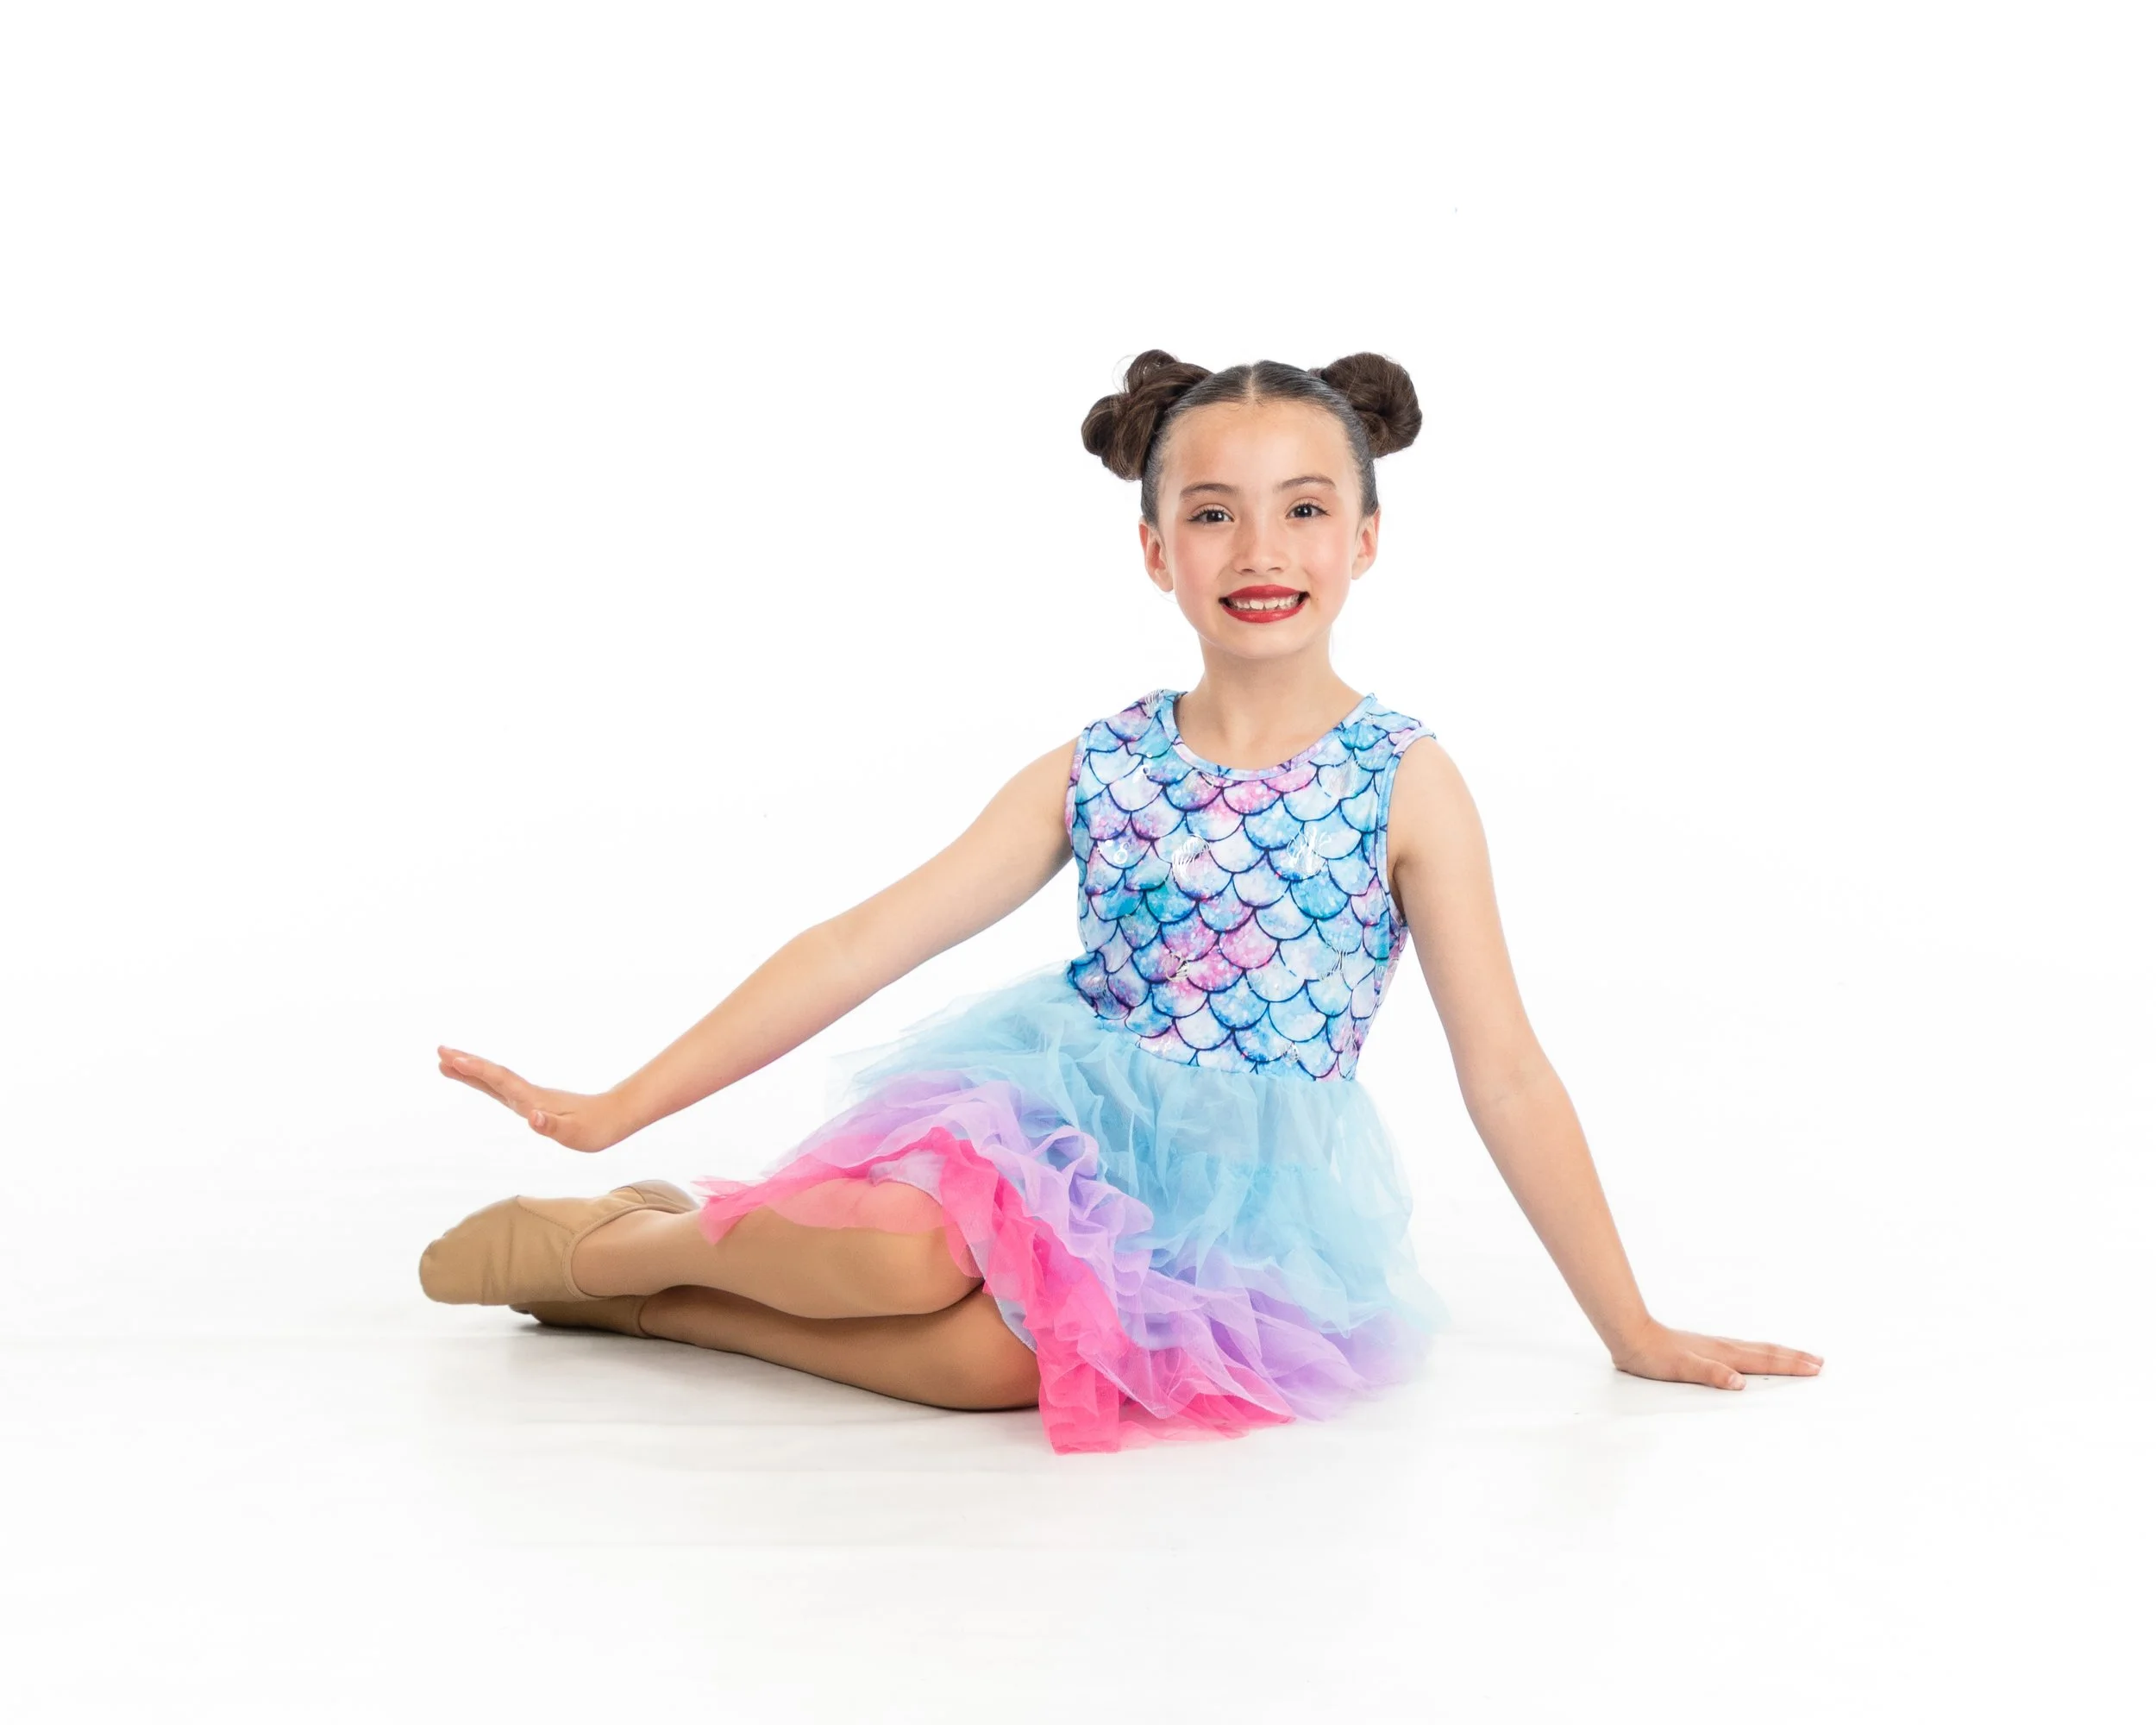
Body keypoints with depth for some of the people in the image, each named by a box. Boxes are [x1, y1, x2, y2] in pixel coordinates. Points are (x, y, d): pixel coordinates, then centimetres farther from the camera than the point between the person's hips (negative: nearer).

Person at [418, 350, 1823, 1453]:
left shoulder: (1406, 784, -6)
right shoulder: (1096, 773, 0)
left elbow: (1505, 1075, -3)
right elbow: (865, 942, -2)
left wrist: (1633, 1329, -1)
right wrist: (618, 1106, -6)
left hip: (1243, 1191, -1)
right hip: (1056, 1118, 1)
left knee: (1002, 1357, -31)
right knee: (905, 1250, -33)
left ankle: (654, 1293, -11)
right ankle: (626, 1236, -5)